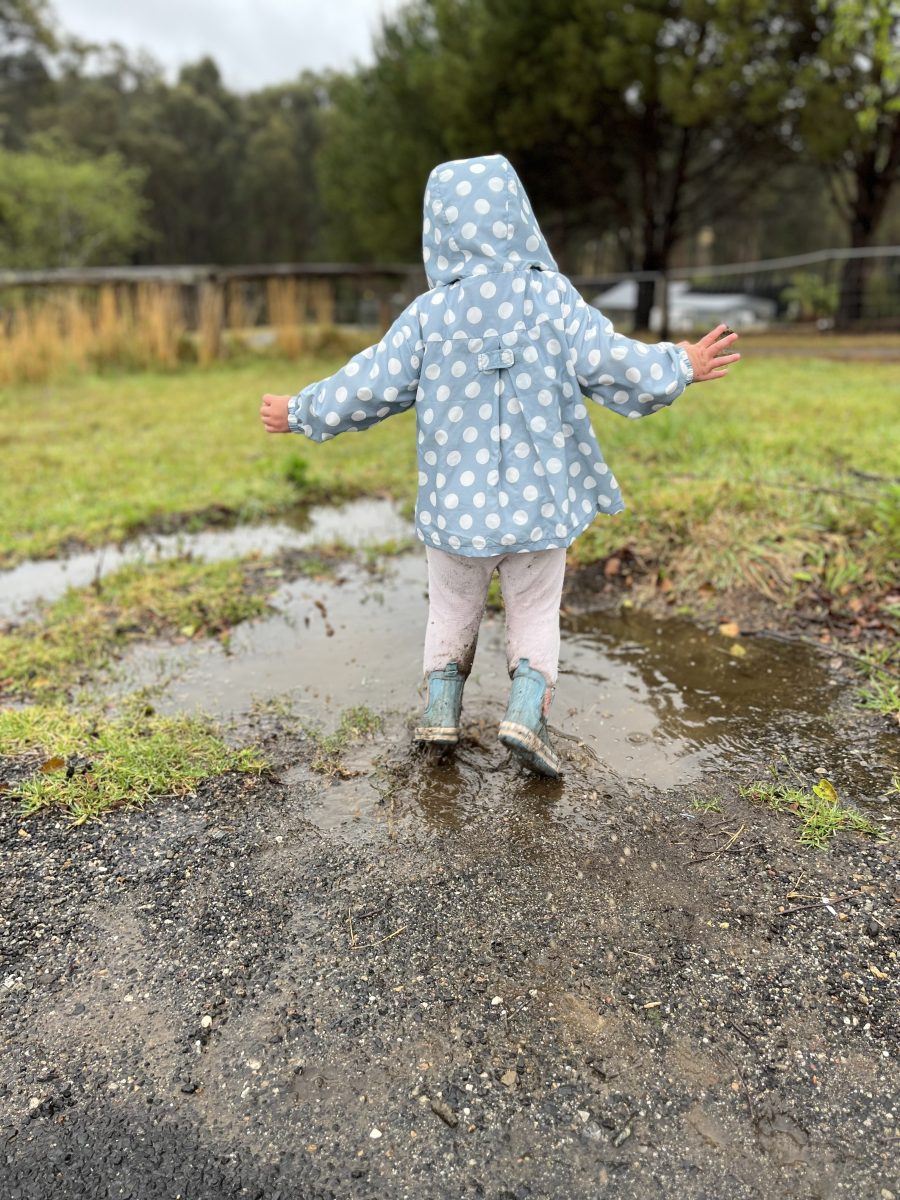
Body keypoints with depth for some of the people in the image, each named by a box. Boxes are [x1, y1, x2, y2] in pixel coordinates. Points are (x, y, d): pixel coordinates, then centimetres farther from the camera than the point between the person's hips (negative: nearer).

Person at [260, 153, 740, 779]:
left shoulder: (427, 315, -6)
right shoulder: (555, 300, -8)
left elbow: (366, 387, -3)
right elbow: (618, 366, -6)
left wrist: (298, 414, 12)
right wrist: (681, 367, 11)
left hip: (456, 504, 1)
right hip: (540, 499, 0)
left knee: (453, 607, 22)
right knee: (536, 611, 16)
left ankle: (442, 703, 19)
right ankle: (528, 707, -2)